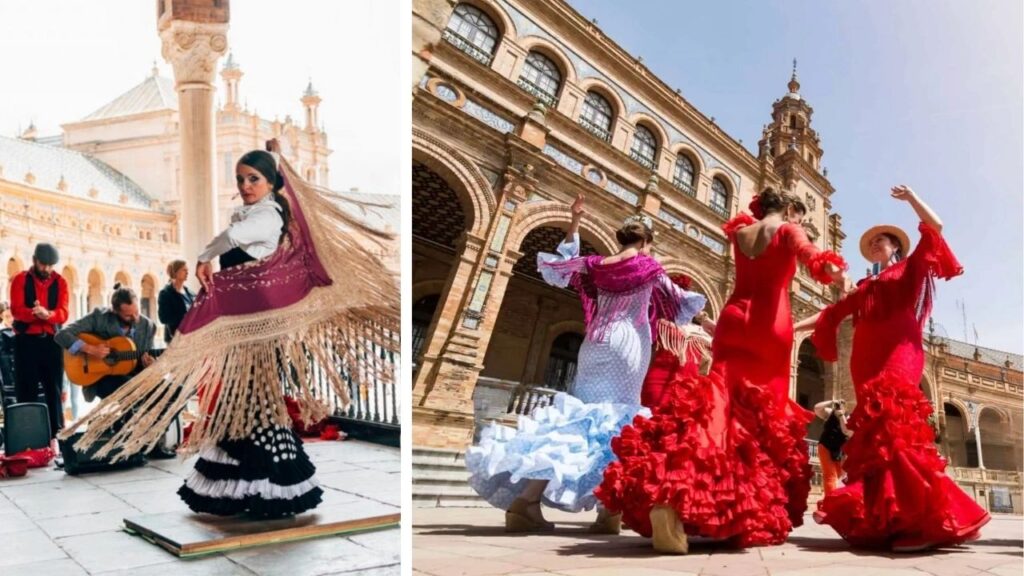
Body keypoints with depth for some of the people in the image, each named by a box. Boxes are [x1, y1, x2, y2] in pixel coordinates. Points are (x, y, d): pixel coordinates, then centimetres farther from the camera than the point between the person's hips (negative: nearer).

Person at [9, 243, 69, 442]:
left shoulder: (60, 282, 6)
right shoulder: (20, 280, 2)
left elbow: (63, 313, -6)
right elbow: (16, 310, -10)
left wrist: (47, 314, -28)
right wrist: (35, 314, -30)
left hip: (52, 340, 2)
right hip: (26, 340, -1)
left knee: (54, 389, 1)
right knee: (26, 389, 1)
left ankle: (55, 436, 5)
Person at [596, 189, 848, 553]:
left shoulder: (740, 232, 20)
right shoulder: (787, 231, 5)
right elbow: (806, 250, -19)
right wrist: (827, 268, -35)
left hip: (734, 321, 4)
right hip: (770, 328, -4)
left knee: (720, 401, -10)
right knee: (762, 415, 3)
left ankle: (668, 492, -34)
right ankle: (751, 511, 2)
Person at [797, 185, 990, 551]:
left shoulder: (910, 268, 18)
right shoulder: (866, 287, 29)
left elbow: (935, 227, 6)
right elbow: (832, 313, 26)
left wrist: (909, 197, 10)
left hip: (897, 354, -5)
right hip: (868, 361, 5)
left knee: (893, 424, -23)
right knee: (876, 429, -6)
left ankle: (923, 519, -28)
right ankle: (885, 519, -11)